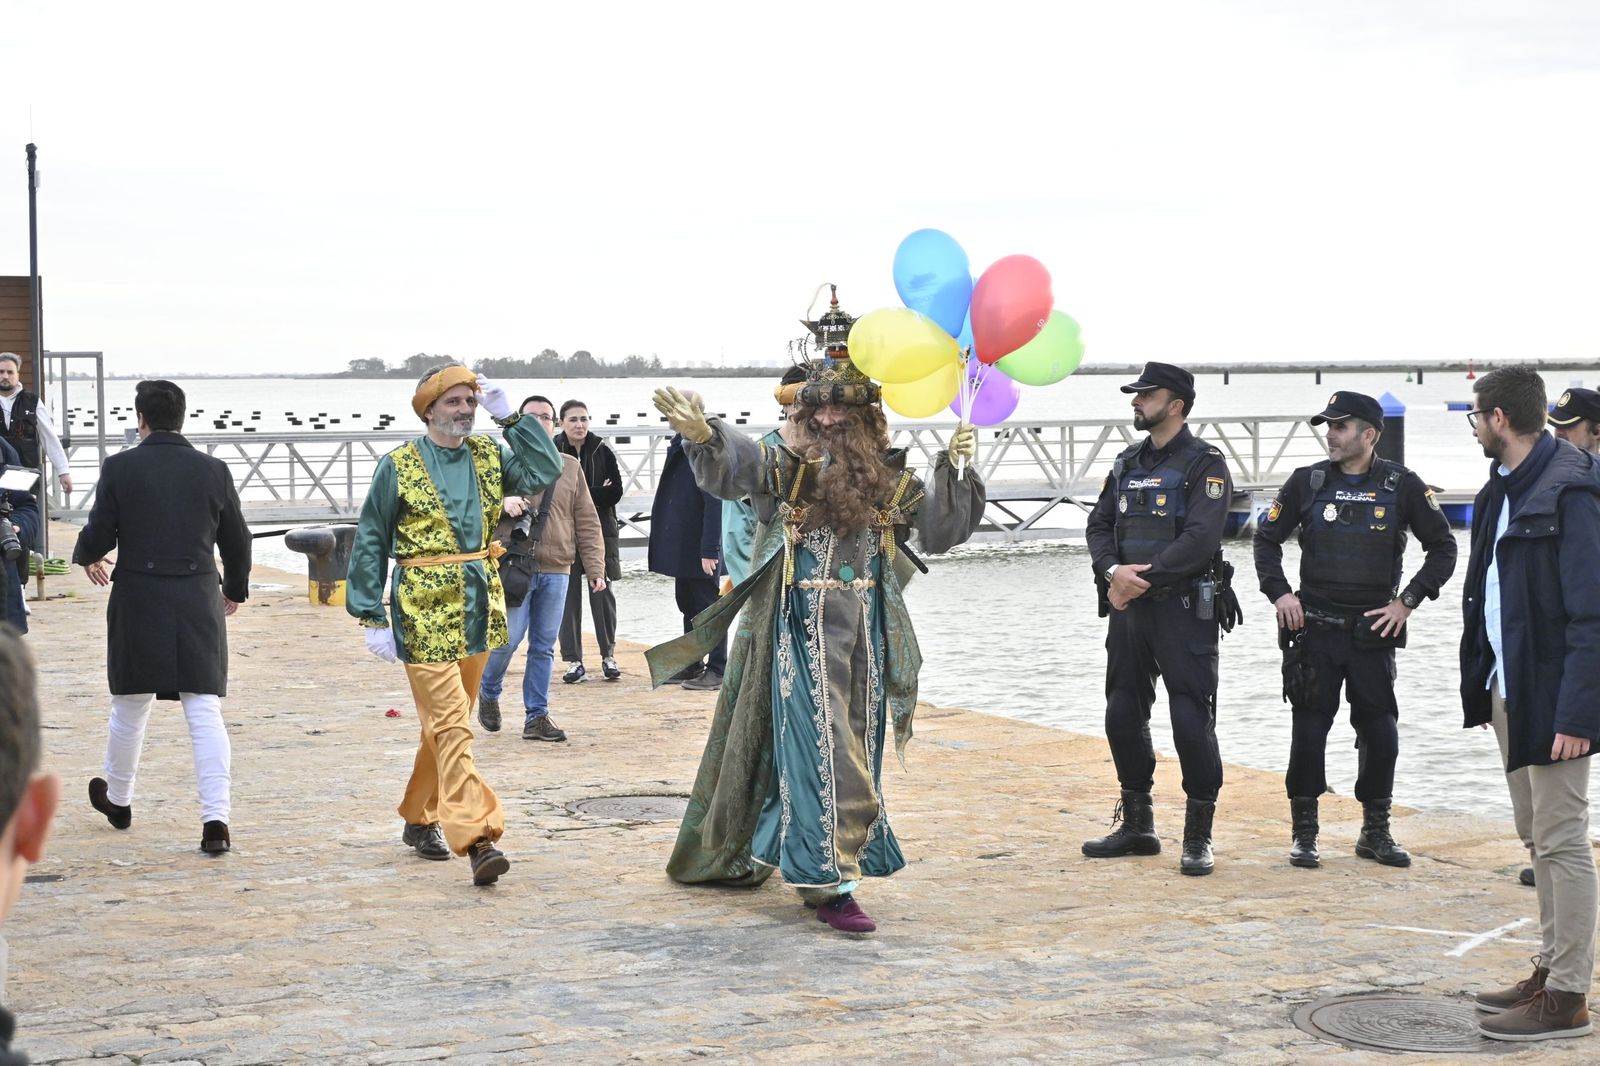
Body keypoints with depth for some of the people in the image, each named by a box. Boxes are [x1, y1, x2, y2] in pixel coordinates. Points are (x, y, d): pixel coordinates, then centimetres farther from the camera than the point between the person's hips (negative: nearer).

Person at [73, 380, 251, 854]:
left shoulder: (120, 468, -5)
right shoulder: (214, 471, 1)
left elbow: (97, 538, -3)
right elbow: (237, 542, 8)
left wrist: (87, 558, 21)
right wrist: (235, 588, 27)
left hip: (137, 602, -1)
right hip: (199, 604, 1)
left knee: (130, 707, 16)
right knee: (205, 712, -1)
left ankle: (118, 800, 36)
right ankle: (217, 818, -10)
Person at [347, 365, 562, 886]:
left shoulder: (489, 455, 8)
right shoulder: (398, 466, -4)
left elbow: (544, 474, -7)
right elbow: (369, 544, -2)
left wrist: (509, 416, -8)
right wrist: (374, 618, -7)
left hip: (479, 609, 5)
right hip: (424, 615, -5)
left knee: (447, 722, 16)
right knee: (451, 728, -12)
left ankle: (419, 819, 32)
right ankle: (478, 838, -18)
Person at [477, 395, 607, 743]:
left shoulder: (570, 468, 13)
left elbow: (587, 522, 12)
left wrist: (595, 567, 4)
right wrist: (502, 501, -18)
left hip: (555, 571, 3)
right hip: (513, 566, -3)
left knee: (544, 646, 5)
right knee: (508, 637, -8)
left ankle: (536, 716, 13)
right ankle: (488, 694, 19)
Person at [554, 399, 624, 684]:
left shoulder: (602, 451, 2)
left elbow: (616, 491, -3)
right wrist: (596, 493, -13)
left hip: (600, 532, 1)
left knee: (603, 593, 4)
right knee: (569, 596, 0)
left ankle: (609, 655, 14)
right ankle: (574, 661, 7)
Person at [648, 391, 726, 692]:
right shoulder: (680, 445, 11)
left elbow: (715, 503, -22)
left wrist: (709, 549, -24)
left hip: (699, 549, -9)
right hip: (680, 547, 9)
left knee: (707, 607, -1)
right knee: (687, 604, 16)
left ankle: (717, 670, 7)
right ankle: (692, 665, 26)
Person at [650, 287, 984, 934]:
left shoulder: (889, 479, 9)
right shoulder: (784, 467, -1)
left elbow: (939, 528, 5)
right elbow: (733, 463, -19)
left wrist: (955, 469, -8)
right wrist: (703, 435, -39)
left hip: (866, 633, 5)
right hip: (802, 632, -5)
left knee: (855, 752, 10)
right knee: (822, 751, -9)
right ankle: (831, 884, -9)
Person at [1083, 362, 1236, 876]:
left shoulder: (1204, 465, -6)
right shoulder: (1127, 463, 15)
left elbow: (1200, 539, -17)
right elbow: (1098, 527, 10)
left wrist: (1142, 578, -18)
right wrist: (1114, 572, -10)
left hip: (1184, 610, -7)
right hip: (1129, 609, 7)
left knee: (1192, 722, -7)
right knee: (1123, 717, 11)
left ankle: (1198, 837, 2)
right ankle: (1136, 825, 24)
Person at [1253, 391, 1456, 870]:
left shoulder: (1401, 486, -1)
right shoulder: (1307, 482, 2)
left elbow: (1443, 547, 5)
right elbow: (1267, 538, 12)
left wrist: (1408, 601, -2)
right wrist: (1278, 592, -1)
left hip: (1373, 632, 0)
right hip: (1315, 630, 0)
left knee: (1380, 735, 2)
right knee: (1309, 732, -1)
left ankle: (1375, 833, 18)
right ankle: (1304, 834, 12)